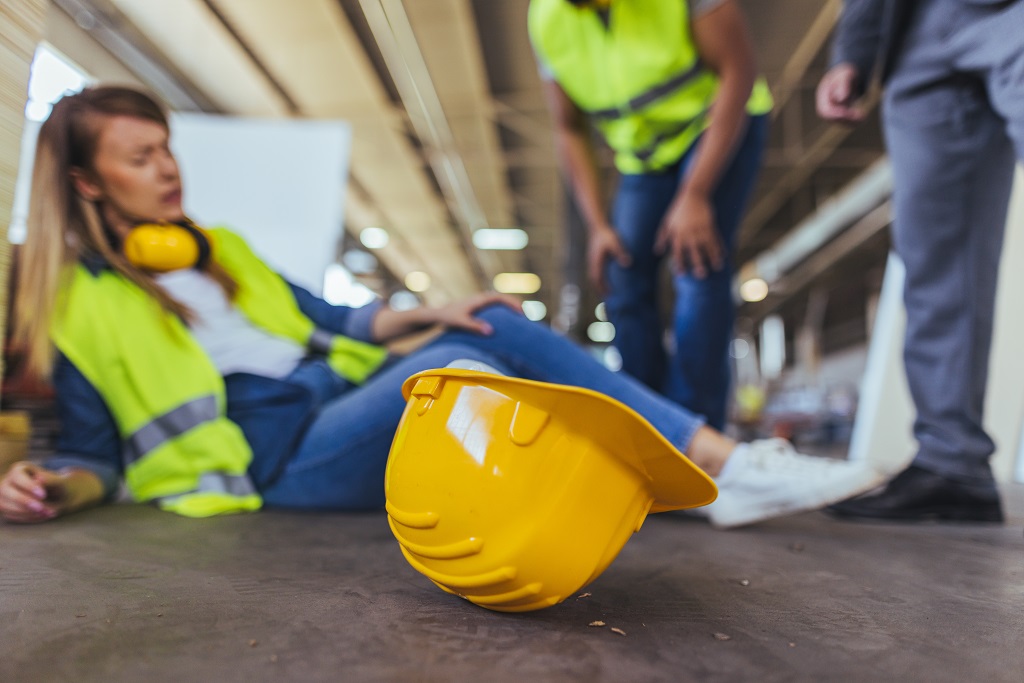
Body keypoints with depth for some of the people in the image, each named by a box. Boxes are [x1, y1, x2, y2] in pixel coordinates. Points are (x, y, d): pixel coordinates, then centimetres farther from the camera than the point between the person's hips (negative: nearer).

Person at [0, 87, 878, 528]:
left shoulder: (219, 250, 22)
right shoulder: (75, 306, 6)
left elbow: (323, 321, 22)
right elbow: (96, 450, 7)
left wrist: (421, 312, 8)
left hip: (343, 402, 6)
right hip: (278, 456, -6)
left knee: (499, 327, -14)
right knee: (452, 364, -30)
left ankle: (726, 461, -18)